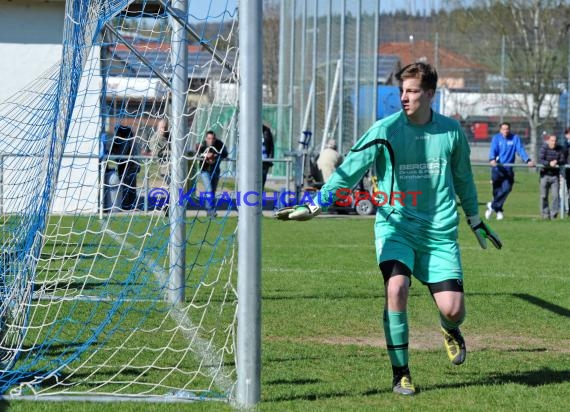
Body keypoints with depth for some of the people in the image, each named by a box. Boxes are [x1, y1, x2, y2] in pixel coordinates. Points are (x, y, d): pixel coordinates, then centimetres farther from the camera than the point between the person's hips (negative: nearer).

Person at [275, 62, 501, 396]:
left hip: (440, 231, 2)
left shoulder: (451, 131, 2)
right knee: (397, 287, -26)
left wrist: (475, 220, 26)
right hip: (396, 226, -2)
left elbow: (463, 178, 18)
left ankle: (450, 331, 35)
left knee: (453, 309, -6)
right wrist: (314, 205, -19)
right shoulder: (386, 130, -7)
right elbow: (349, 171, -10)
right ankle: (401, 373, -11)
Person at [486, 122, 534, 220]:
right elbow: (493, 150, -9)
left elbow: (521, 150, -2)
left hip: (508, 169, 1)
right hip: (497, 168, -1)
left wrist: (528, 160, -19)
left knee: (507, 188, -15)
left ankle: (493, 205, -2)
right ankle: (498, 210, 13)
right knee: (497, 190, -2)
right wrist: (492, 159, -30)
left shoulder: (515, 138, 9)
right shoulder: (496, 138, 5)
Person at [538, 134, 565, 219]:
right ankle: (545, 213, 15)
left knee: (556, 195, -8)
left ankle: (554, 213, 0)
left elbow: (563, 160, -4)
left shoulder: (560, 149, -2)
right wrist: (549, 163, -34)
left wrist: (557, 162, -25)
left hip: (555, 175, 1)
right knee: (544, 196, 4)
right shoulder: (544, 148, -8)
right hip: (545, 174, -1)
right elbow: (540, 160, -18)